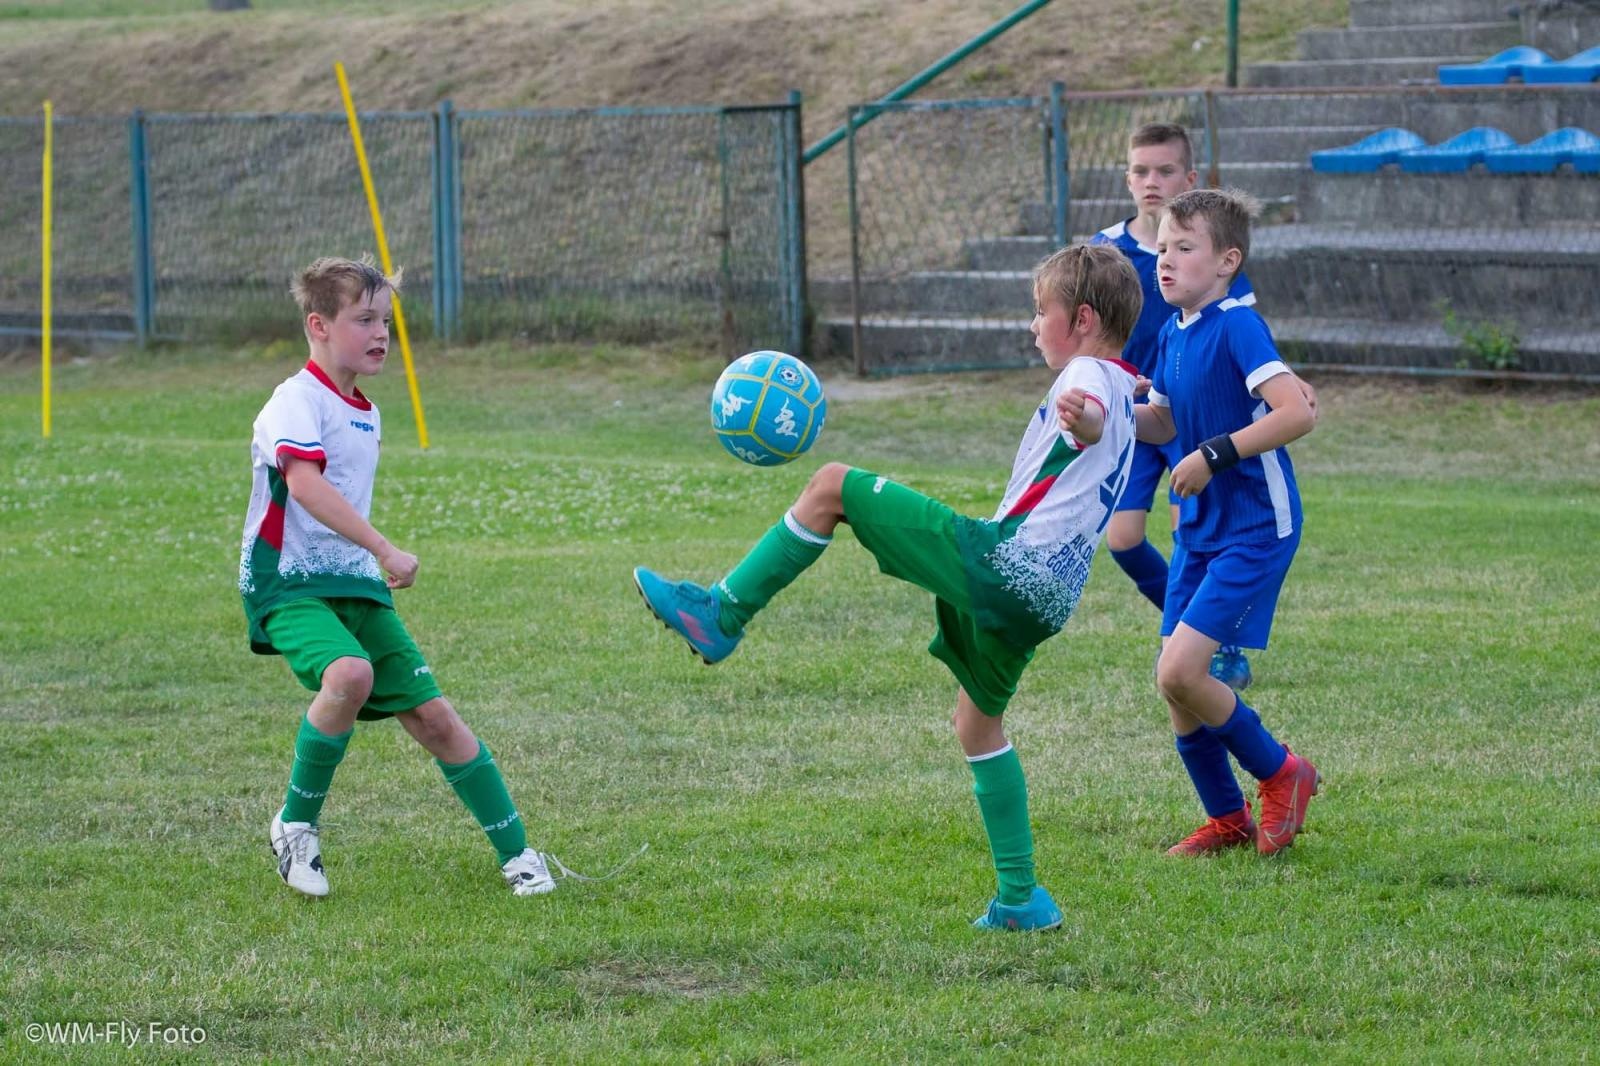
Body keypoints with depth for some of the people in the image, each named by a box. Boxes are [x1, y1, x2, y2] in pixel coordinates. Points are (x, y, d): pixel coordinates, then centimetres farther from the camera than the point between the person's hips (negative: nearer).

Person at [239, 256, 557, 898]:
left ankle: (516, 854, 11)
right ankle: (295, 825, -15)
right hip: (289, 583, -8)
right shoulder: (298, 400, -13)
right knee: (349, 675, -35)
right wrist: (383, 549, -33)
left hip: (356, 587, 8)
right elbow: (306, 484, -29)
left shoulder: (366, 416, 16)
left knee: (433, 717, 2)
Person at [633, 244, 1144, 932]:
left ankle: (720, 616, -9)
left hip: (1000, 558, -10)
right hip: (1044, 598, 10)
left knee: (832, 485, -7)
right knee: (977, 719, 26)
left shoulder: (1090, 374, -6)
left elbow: (1093, 414, -34)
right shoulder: (1123, 390, 23)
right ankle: (1020, 899, 23)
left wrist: (1079, 417, -54)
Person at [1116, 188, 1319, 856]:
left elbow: (1296, 413, -26)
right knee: (1177, 684, 7)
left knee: (1179, 673, -15)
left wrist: (1216, 455, -25)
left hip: (1255, 529, -8)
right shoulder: (1172, 335, 8)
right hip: (1199, 528, 8)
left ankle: (1280, 772, 7)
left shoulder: (1237, 325, -17)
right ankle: (1227, 819, 24)